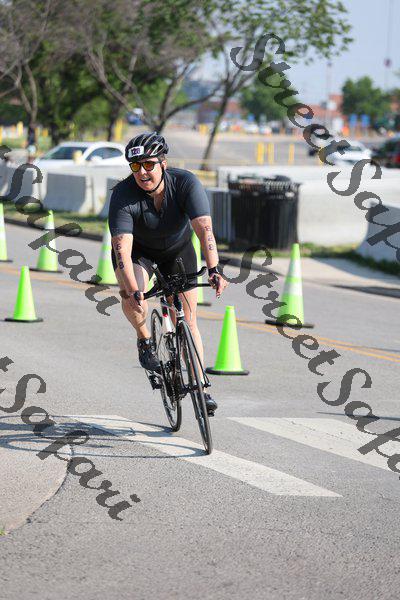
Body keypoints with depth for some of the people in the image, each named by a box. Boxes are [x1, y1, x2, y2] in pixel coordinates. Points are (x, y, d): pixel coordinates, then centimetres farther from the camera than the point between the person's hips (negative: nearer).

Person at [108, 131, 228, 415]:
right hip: (138, 250, -1)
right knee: (132, 296, -31)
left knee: (188, 319, -3)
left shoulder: (186, 183, -30)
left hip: (177, 250, 1)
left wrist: (214, 270, -55)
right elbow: (122, 248, -39)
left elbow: (204, 229, -40)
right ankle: (145, 340, -2)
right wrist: (132, 290, -52)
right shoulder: (123, 195, -31)